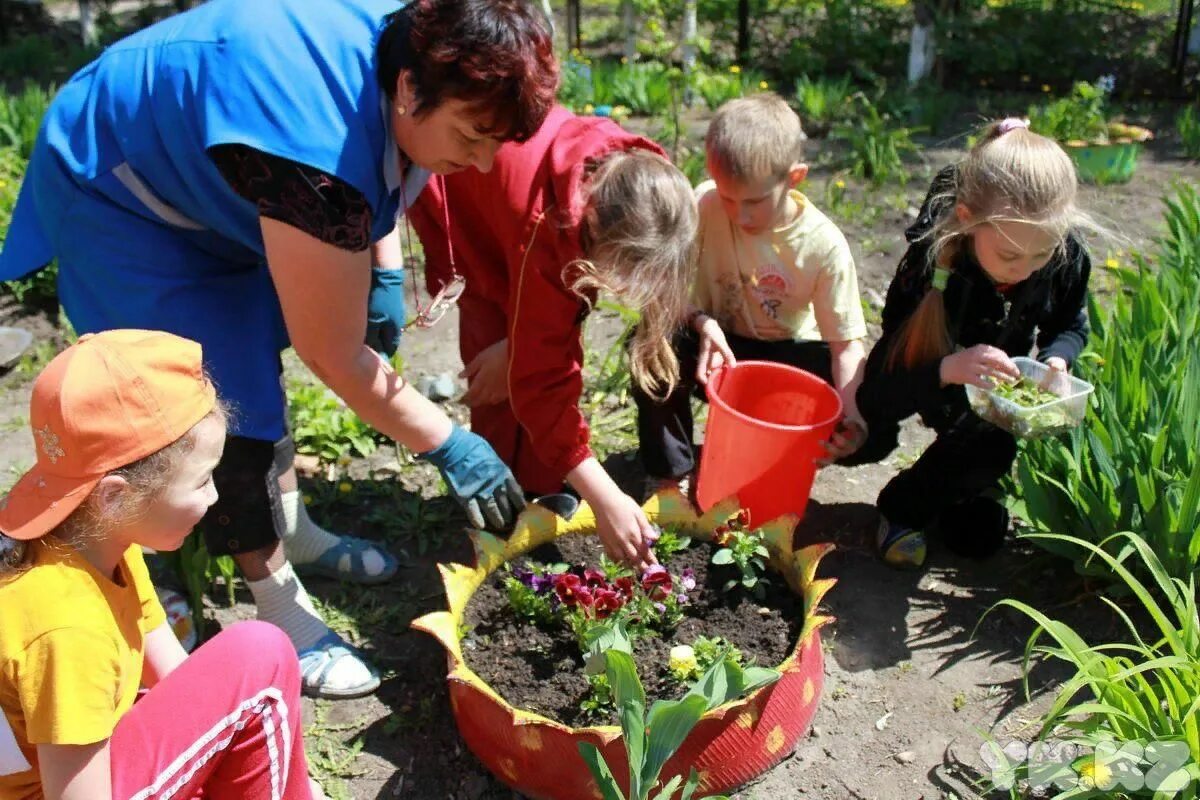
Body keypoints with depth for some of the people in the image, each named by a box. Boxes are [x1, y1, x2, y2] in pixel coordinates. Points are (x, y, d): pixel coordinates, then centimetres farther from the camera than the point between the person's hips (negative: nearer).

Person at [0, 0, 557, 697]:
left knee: (258, 359, 13)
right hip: (119, 200, -8)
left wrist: (386, 276, 0)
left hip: (191, 163, 9)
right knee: (233, 405, -12)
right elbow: (335, 358, -30)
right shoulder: (322, 151, -41)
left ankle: (295, 531, 30)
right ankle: (281, 612, 2)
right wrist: (450, 446, -21)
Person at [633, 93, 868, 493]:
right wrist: (703, 322, -33)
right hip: (719, 341, 0)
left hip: (788, 354, 1)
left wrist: (851, 415, -35)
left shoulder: (824, 245, -22)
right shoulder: (703, 205, -22)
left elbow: (847, 342, -18)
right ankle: (672, 475, -11)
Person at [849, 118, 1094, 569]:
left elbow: (1071, 325, -1)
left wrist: (1057, 359, -25)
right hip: (926, 373, -2)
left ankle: (904, 506, 14)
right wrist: (948, 369, -57)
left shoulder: (1067, 255, -25)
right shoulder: (929, 260, -36)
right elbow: (881, 387, -37)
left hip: (994, 382, 2)